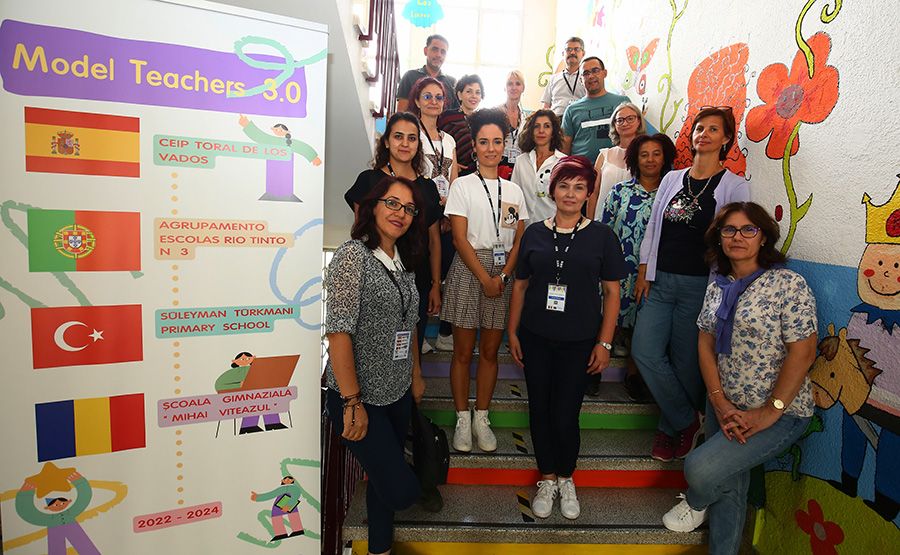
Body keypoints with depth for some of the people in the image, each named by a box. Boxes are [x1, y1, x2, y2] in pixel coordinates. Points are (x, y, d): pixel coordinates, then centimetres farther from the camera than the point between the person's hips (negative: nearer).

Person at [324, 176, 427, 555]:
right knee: (402, 489, -7)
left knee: (387, 479, 19)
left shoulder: (403, 261, 7)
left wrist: (416, 375, 19)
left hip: (397, 394, 8)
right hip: (359, 397, -7)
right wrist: (352, 403, -20)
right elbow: (338, 333, -20)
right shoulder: (353, 255, -16)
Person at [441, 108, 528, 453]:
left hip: (502, 273, 3)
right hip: (468, 270, -3)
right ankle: (463, 420, 15)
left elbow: (519, 240, 8)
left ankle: (482, 418, 20)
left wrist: (503, 275, -8)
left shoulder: (513, 190, 12)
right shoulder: (463, 185, 1)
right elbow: (460, 238, -7)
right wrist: (485, 278, -13)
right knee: (463, 352, 3)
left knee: (490, 351, 8)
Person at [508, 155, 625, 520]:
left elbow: (612, 292, 0)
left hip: (579, 341, -2)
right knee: (539, 410, 9)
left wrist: (604, 343, -4)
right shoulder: (535, 233, 4)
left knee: (565, 416, 0)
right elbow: (520, 285, 9)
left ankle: (566, 478, 28)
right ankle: (547, 479, 30)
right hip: (536, 339, 2)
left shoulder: (601, 236, 0)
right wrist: (512, 332, 5)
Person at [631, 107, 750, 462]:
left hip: (699, 285, -4)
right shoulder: (672, 179, 13)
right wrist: (643, 271, 4)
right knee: (645, 352, -7)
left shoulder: (734, 186, 1)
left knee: (685, 362, 3)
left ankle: (672, 428, 25)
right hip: (658, 281, 4)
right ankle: (687, 421, 12)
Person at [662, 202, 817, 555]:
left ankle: (696, 503, 16)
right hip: (725, 407, 6)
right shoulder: (717, 287, 6)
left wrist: (768, 413, -17)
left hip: (779, 413, -6)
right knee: (728, 489, 14)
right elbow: (706, 344, 4)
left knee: (701, 468, -18)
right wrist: (720, 403, -8)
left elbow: (803, 353, -16)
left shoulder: (789, 284, -12)